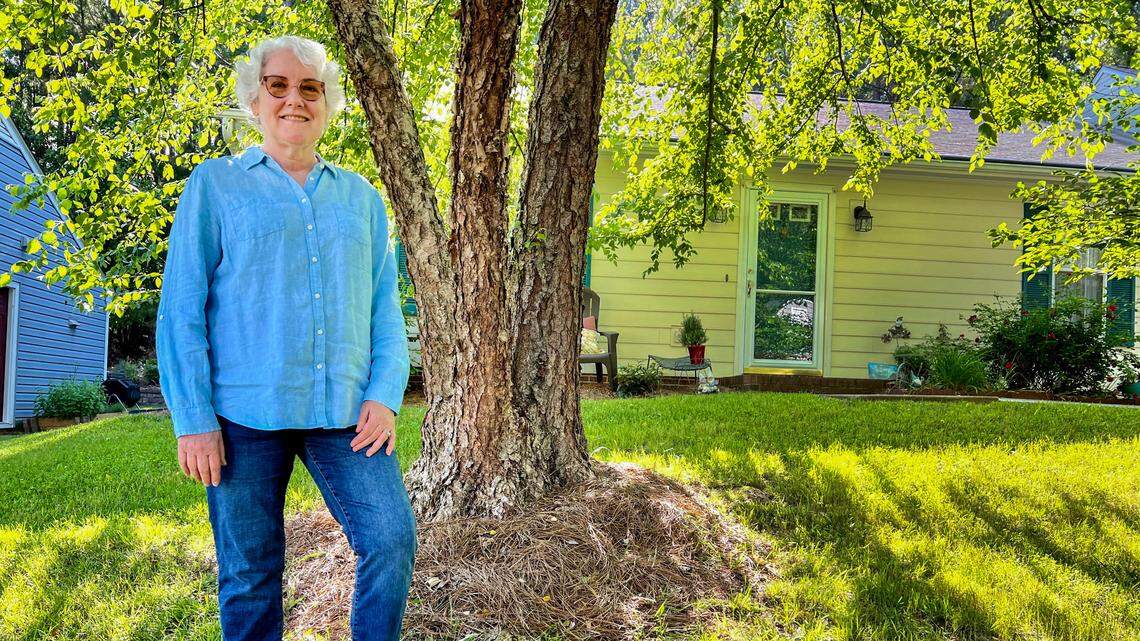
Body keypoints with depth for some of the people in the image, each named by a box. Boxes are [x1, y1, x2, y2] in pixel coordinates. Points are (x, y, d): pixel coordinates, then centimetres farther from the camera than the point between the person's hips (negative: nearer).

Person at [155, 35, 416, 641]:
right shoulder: (215, 184, 5)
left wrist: (385, 395, -3)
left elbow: (385, 305, 12)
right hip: (245, 413, -2)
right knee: (250, 571, 6)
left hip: (345, 411, 2)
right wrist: (193, 419, -8)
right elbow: (181, 308, 0)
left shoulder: (359, 196, 14)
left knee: (393, 539, -7)